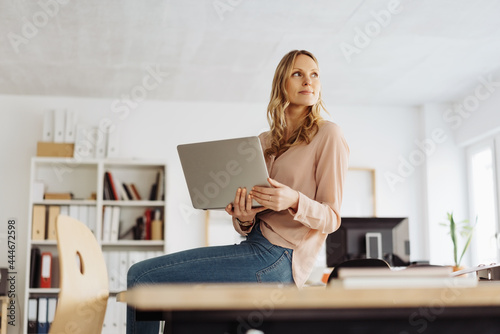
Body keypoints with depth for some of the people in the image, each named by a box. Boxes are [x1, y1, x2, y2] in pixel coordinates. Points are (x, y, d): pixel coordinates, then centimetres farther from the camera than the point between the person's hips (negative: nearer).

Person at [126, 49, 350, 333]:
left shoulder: (327, 134, -1)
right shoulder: (264, 143, 17)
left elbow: (332, 218, -5)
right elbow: (250, 228, 14)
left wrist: (294, 201, -25)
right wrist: (244, 218, -10)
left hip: (279, 257, -7)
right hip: (256, 247, 7)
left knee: (142, 277, -13)